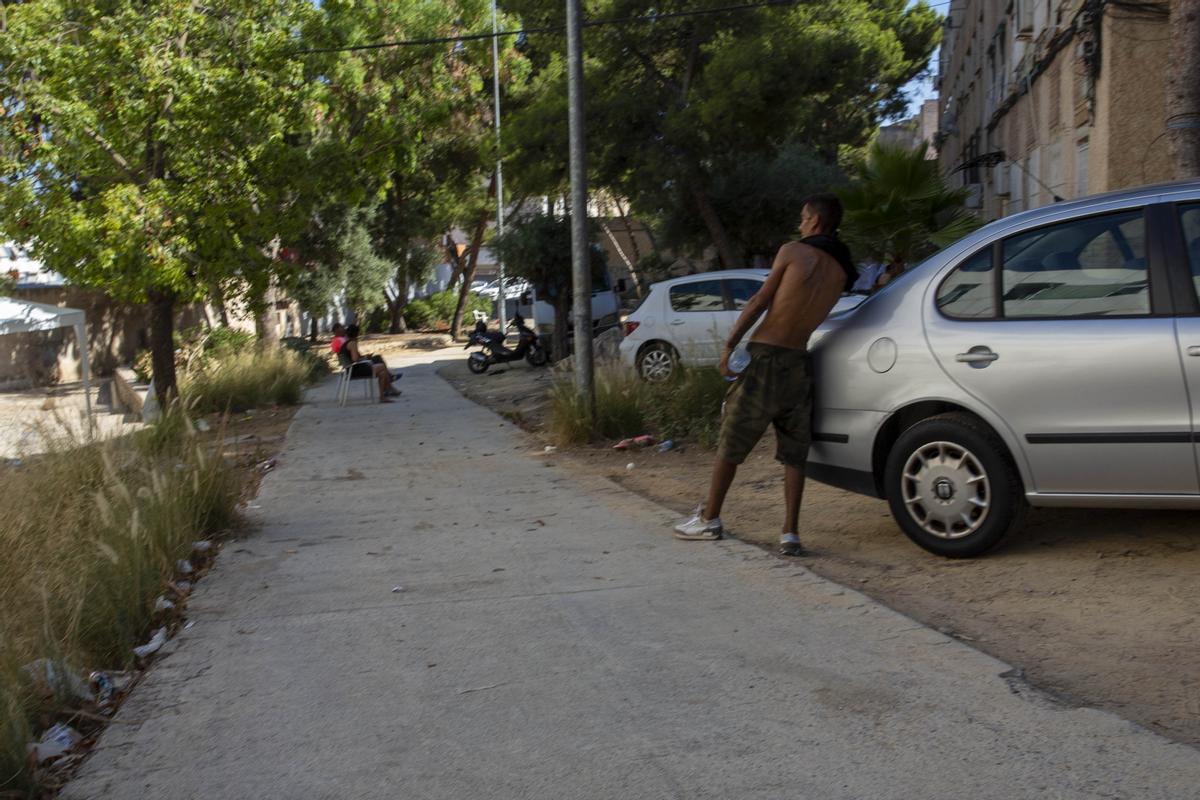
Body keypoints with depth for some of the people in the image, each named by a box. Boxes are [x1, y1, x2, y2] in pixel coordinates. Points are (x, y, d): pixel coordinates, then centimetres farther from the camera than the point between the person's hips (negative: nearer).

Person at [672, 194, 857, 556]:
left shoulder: (793, 251, -6)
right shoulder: (841, 270, 7)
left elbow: (759, 302, -6)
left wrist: (730, 344, -3)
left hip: (766, 357, -4)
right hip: (800, 363, 4)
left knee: (731, 442, 7)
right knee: (794, 452, 9)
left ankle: (710, 519, 18)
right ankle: (790, 533, 3)